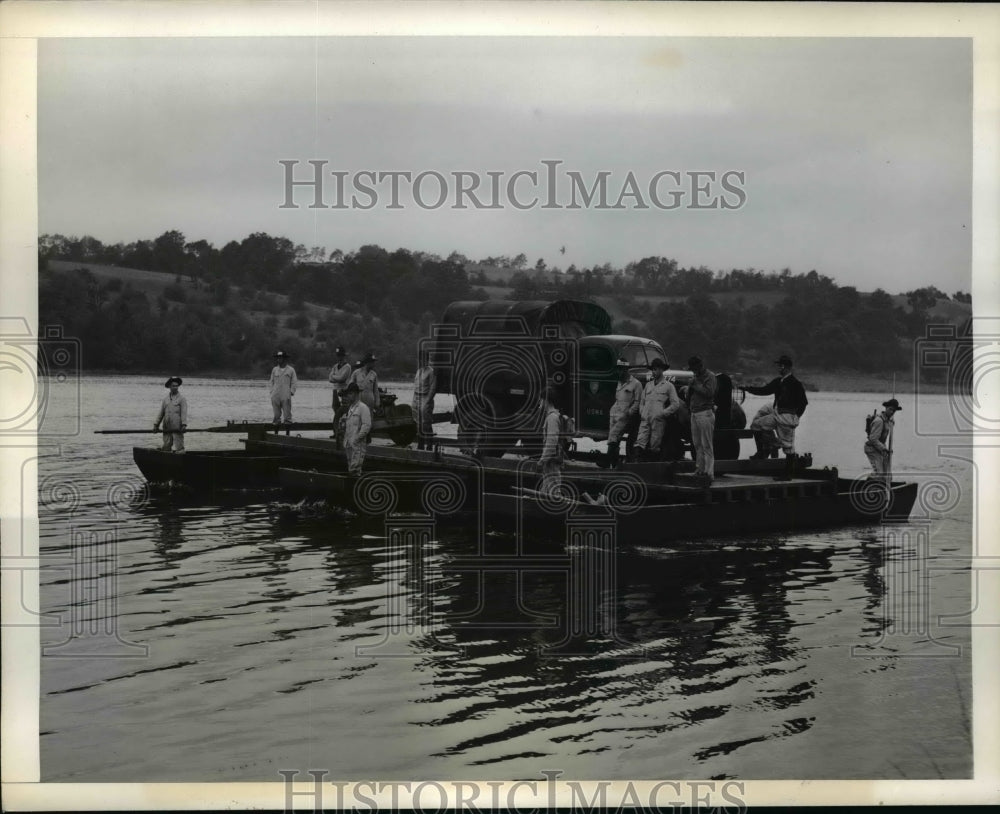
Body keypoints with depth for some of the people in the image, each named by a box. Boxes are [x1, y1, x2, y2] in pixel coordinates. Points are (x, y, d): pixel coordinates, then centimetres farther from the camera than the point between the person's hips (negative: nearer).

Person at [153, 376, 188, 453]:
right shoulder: (165, 400, 16)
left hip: (177, 429, -5)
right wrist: (156, 424, 10)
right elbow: (161, 413, 17)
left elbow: (184, 413, -7)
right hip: (167, 429, 5)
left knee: (179, 447, -8)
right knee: (166, 448, 5)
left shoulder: (182, 399, 2)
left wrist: (184, 425, -18)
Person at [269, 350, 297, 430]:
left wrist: (291, 392, -5)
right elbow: (271, 381, 18)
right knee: (276, 414, 4)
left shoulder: (291, 370, 5)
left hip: (286, 396, -3)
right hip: (275, 396, 3)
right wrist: (272, 391, 7)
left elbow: (294, 383, 6)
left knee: (287, 413, -5)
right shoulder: (274, 369, 14)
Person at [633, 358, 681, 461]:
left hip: (658, 421, -4)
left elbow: (676, 404, 3)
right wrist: (642, 413, 9)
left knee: (653, 448, -5)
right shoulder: (648, 385, 21)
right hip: (645, 420, 4)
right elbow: (642, 401, 27)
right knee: (640, 444, -12)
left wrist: (662, 413, -6)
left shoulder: (668, 386, 7)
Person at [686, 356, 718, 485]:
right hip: (694, 414, 8)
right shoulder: (696, 377, 20)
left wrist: (696, 386, -14)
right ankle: (699, 470, 14)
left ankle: (709, 473, -7)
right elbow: (689, 393, 25)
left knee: (707, 446, -7)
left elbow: (709, 392, -21)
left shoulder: (710, 376, -5)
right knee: (697, 445, 9)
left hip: (705, 413, -8)